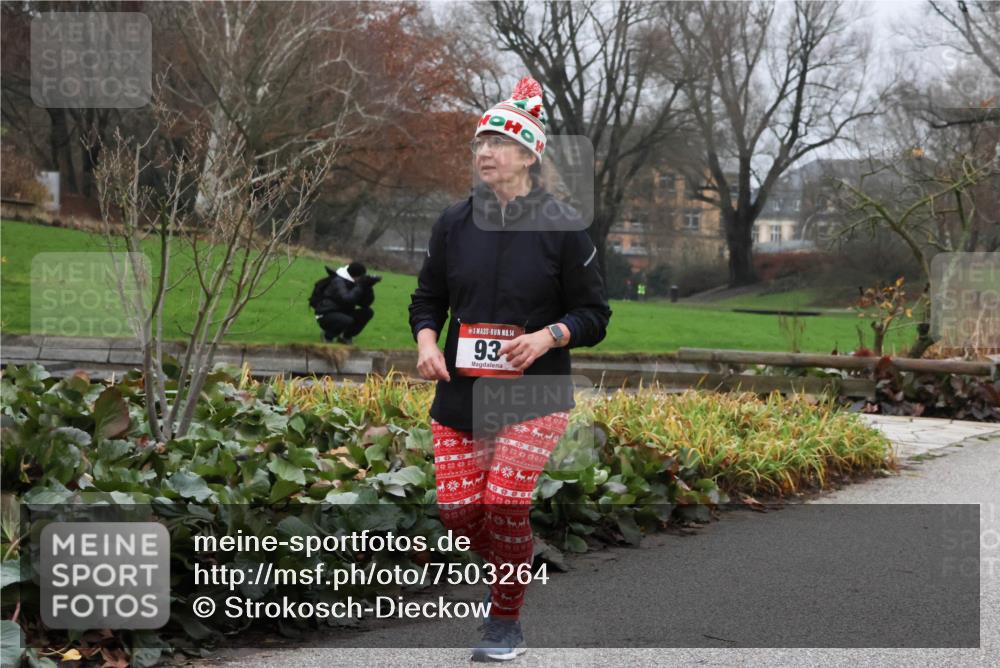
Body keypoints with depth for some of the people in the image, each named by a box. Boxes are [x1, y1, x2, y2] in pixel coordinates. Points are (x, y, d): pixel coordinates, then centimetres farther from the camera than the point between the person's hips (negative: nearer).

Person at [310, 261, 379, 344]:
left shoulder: (352, 283, 4)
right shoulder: (338, 282, -20)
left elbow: (365, 303, 1)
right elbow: (346, 299, -38)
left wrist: (368, 287, -13)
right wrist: (360, 286, -31)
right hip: (326, 316, -8)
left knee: (368, 312, -3)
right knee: (347, 321, -37)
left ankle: (345, 337, 6)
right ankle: (328, 335, -6)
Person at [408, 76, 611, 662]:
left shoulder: (562, 227, -5)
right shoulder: (454, 224, 5)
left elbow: (594, 314, 0)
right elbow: (428, 298, 16)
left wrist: (546, 336, -17)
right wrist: (426, 341, -4)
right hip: (461, 393, 4)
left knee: (504, 504, -16)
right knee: (458, 510, -4)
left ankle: (506, 622, 7)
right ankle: (512, 569, 30)